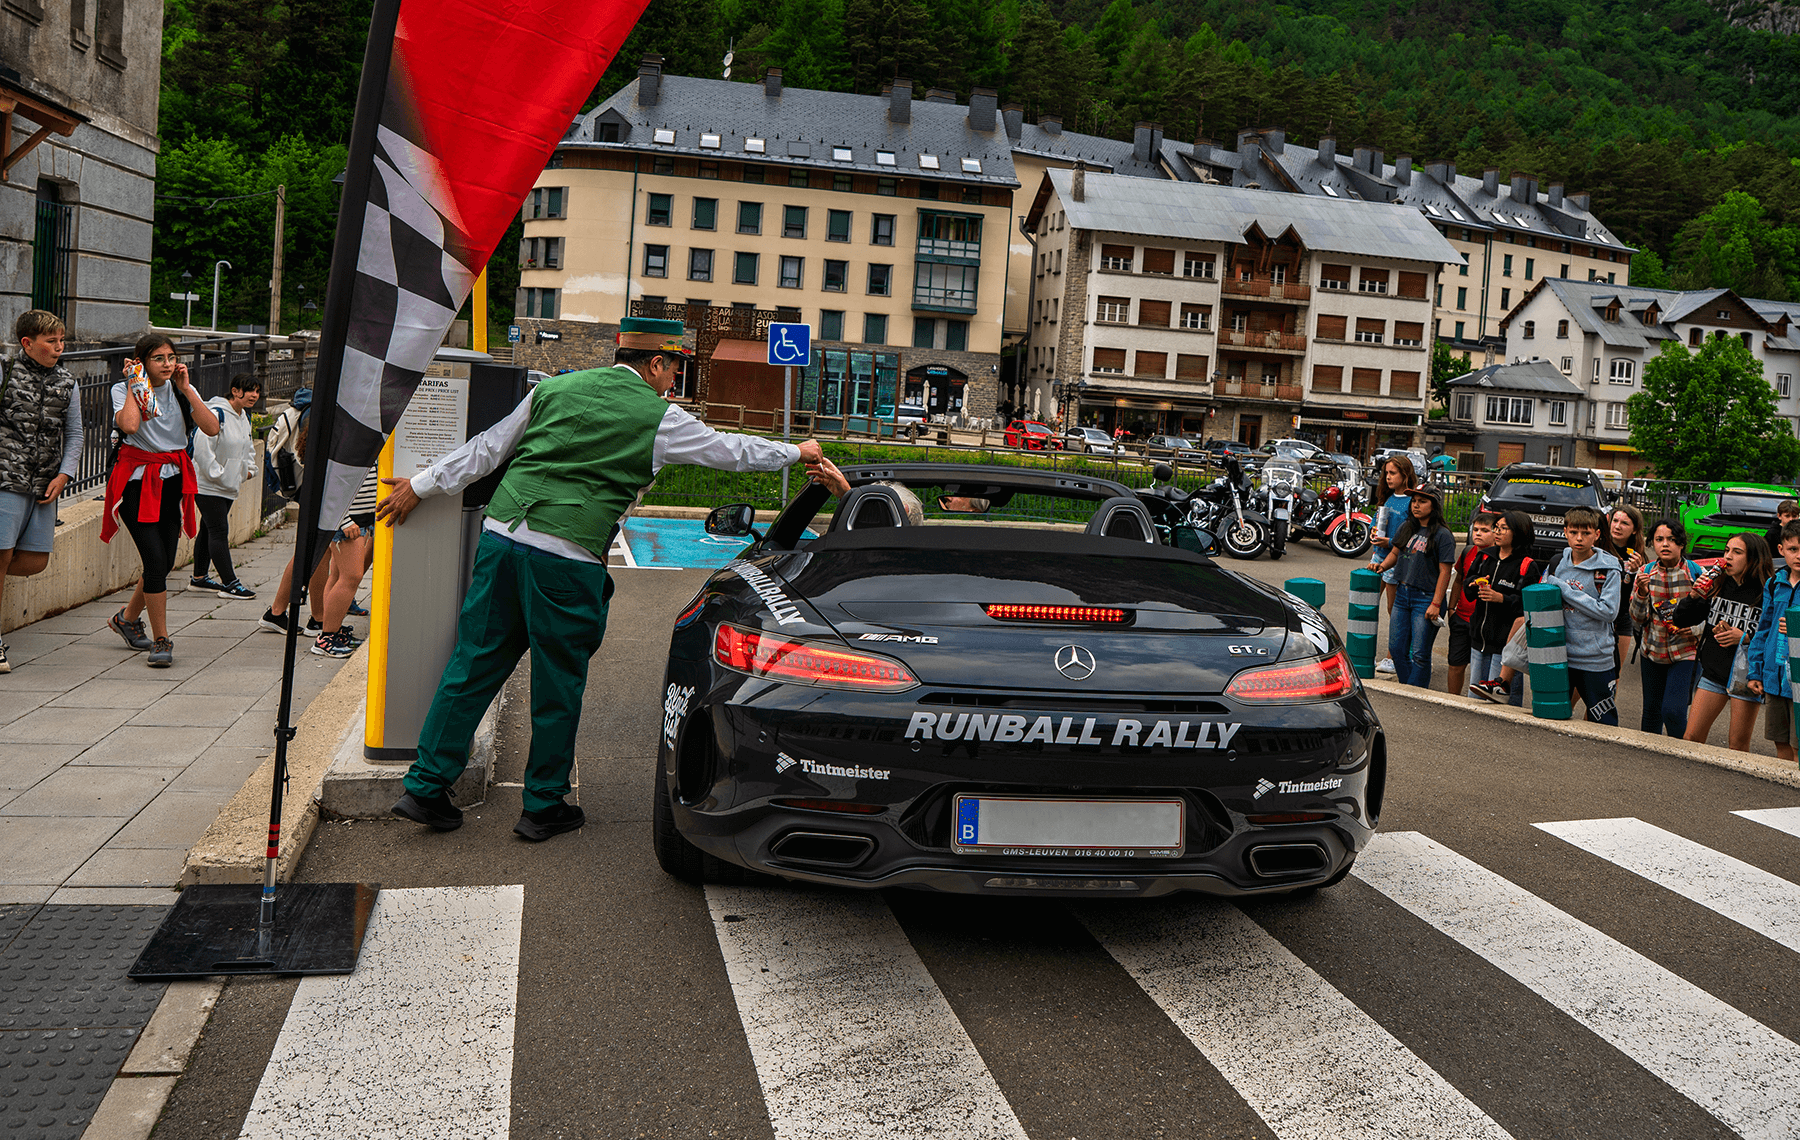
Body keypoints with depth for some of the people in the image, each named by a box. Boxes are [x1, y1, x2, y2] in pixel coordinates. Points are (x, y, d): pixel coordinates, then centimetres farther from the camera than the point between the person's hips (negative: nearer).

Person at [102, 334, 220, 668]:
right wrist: (134, 386, -12)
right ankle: (162, 640, -3)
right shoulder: (124, 390, -4)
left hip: (174, 481, 4)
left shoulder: (182, 390, 7)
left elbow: (212, 428, -8)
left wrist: (186, 390, -9)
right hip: (138, 481, -4)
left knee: (165, 563, 7)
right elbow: (129, 425, -25)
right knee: (156, 561, -13)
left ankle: (128, 617, 34)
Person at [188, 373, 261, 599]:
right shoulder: (217, 414, -19)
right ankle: (229, 583, -11)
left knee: (208, 530, 16)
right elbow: (202, 447, -24)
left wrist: (249, 468, 12)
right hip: (208, 485, -9)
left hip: (228, 486, 9)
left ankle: (198, 578, 24)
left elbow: (247, 447, 28)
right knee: (219, 531, -10)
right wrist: (217, 475, -20)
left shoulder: (244, 417, 12)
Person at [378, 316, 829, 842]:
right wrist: (798, 451, 31)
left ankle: (425, 788, 15)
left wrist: (421, 485, 26)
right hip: (567, 558, -5)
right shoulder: (659, 418, 3)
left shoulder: (555, 389, 15)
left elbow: (487, 449, 17)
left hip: (501, 536, 5)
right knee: (558, 684, 8)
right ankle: (544, 807, 19)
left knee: (473, 666, 11)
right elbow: (735, 452, 15)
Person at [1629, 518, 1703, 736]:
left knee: (1673, 710, -15)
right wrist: (1642, 593, -16)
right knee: (1651, 710, 11)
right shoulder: (1645, 573, 2)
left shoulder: (1696, 573, -5)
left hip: (1685, 652, -3)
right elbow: (1637, 621, 0)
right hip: (1652, 651, 3)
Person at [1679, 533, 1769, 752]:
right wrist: (1695, 596, -8)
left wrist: (1745, 638, -18)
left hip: (1745, 675, -4)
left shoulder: (1766, 594, -9)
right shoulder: (1716, 585, 3)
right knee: (1692, 737, 1)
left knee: (1738, 746, 4)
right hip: (1713, 672, 4)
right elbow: (1681, 619, 8)